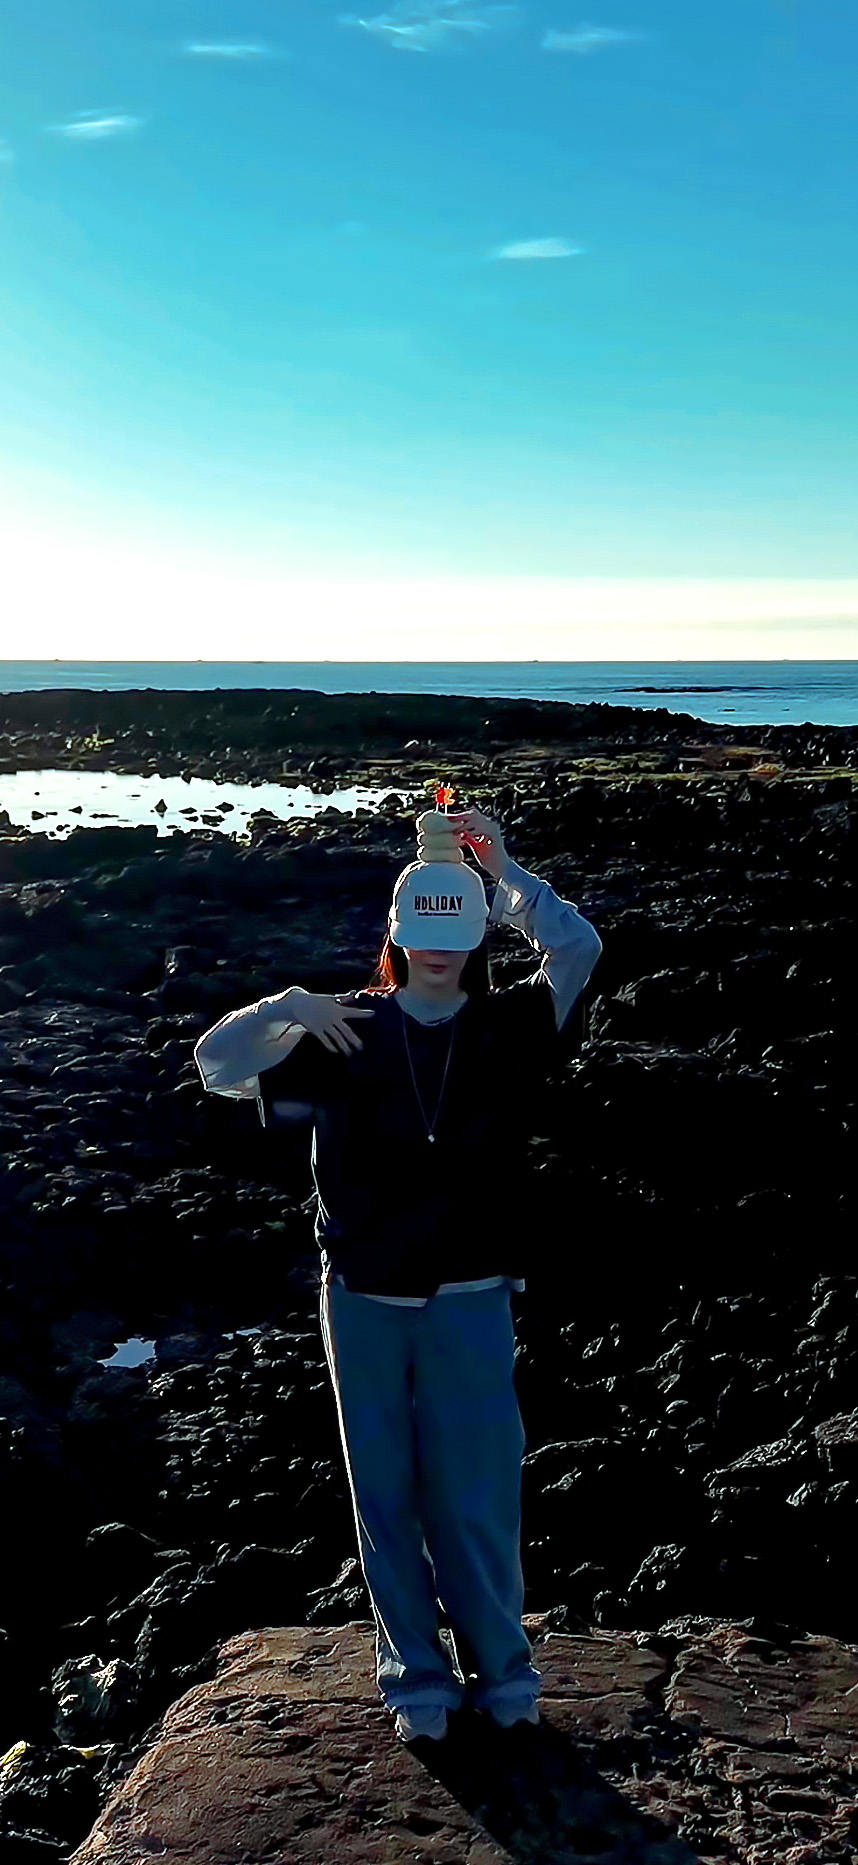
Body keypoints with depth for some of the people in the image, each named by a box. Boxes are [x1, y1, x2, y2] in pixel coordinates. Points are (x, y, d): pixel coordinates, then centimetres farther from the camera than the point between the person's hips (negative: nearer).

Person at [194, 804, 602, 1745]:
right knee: (386, 1496, 11)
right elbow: (215, 1063, 0)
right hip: (364, 1305, 1)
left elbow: (578, 948, -15)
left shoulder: (508, 1029, 0)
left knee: (476, 1494, 6)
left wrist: (501, 870, -18)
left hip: (470, 1303, -1)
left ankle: (500, 1666, 28)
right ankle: (418, 1676, 28)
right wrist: (286, 1008, -17)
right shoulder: (345, 1033, 0)